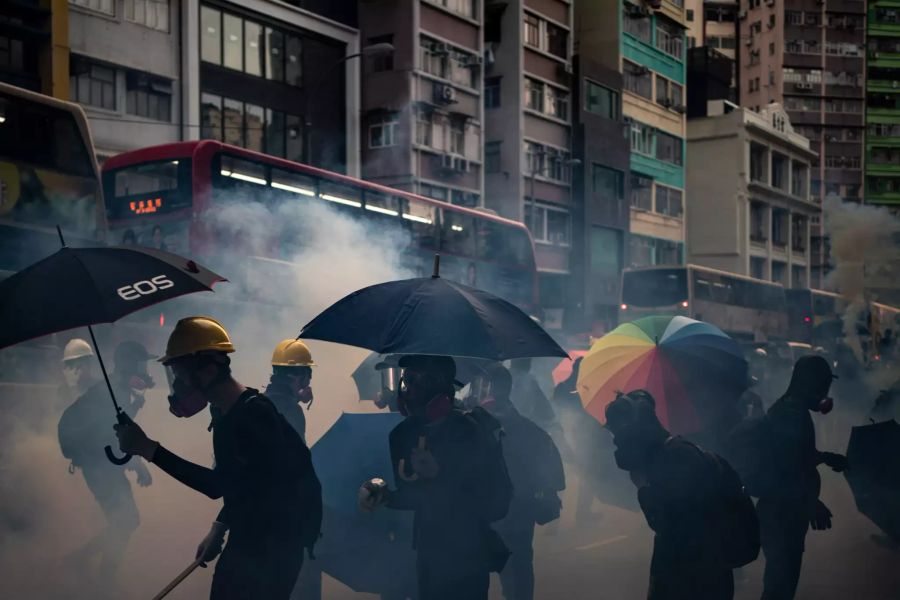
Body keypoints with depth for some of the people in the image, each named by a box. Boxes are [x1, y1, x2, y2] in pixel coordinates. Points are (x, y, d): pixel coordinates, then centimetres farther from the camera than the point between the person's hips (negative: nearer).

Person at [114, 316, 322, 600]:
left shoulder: (255, 415, -23)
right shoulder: (226, 413, 7)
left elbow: (221, 485, -28)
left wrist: (150, 450, -29)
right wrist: (219, 527, 10)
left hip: (277, 544, -9)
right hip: (247, 538, 9)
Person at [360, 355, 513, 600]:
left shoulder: (472, 432, -19)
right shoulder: (404, 433, 0)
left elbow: (495, 506, -20)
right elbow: (406, 495, 10)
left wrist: (439, 478, -27)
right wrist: (383, 494, -11)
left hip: (466, 561, -6)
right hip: (428, 556, 6)